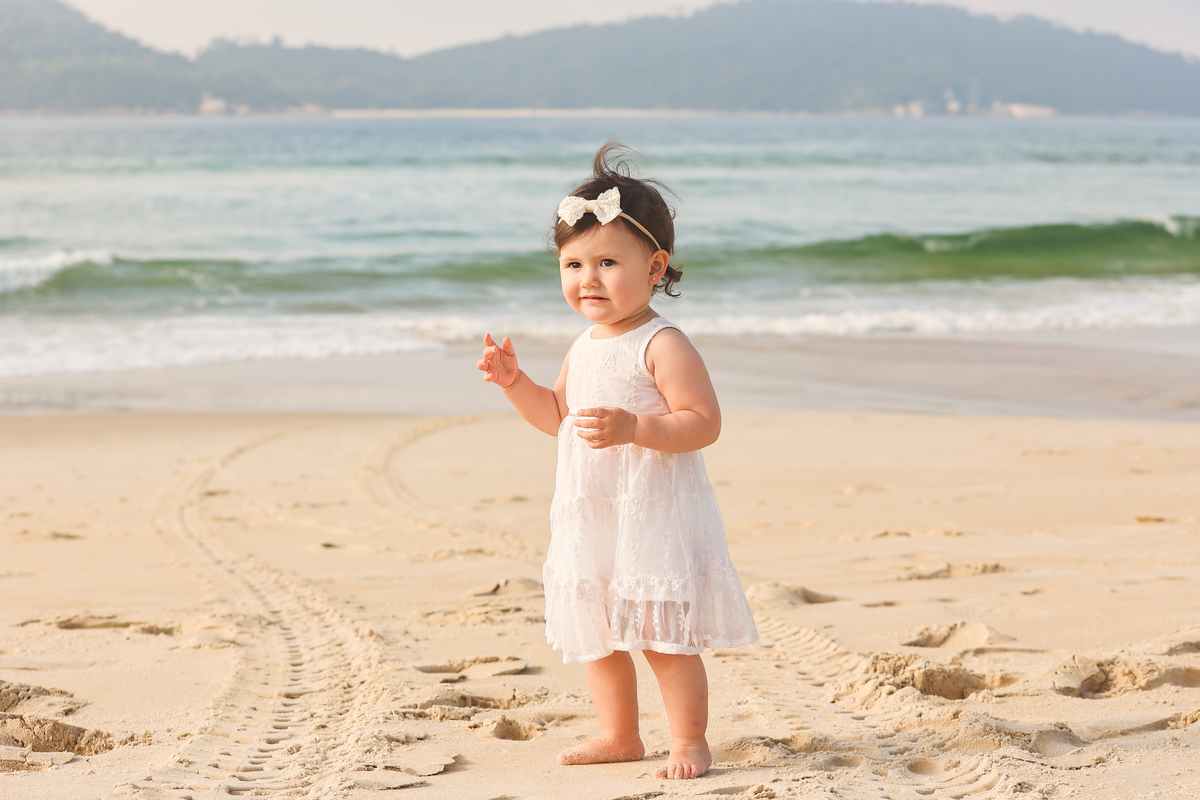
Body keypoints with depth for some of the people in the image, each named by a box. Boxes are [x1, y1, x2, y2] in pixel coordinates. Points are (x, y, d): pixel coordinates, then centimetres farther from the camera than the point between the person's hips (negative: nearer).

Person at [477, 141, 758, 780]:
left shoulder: (663, 346, -15)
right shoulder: (584, 348, 11)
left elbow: (704, 423, -20)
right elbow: (557, 416, 23)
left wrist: (632, 427, -32)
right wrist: (513, 380, 8)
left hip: (654, 515, -9)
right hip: (590, 519, 9)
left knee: (663, 634, -4)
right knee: (595, 635, 16)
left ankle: (690, 741, 8)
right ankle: (619, 735, 31)